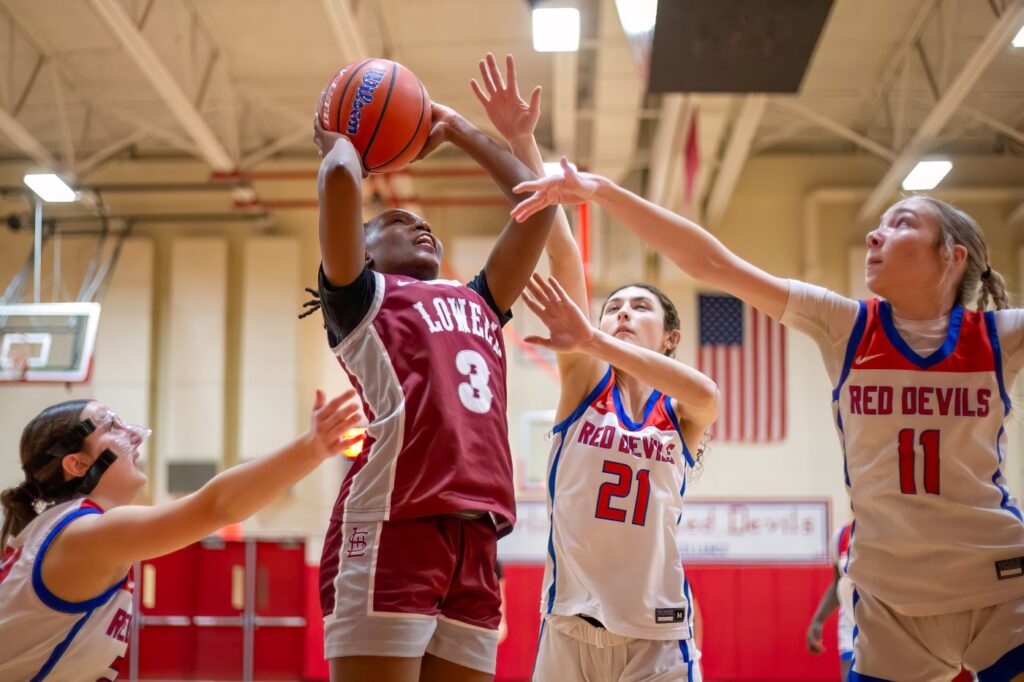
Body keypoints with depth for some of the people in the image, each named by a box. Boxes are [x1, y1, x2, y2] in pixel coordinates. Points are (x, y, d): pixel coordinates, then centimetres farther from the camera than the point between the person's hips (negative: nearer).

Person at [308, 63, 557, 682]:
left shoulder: (477, 304, 27)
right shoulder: (361, 297, 10)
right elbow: (341, 180, -5)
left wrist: (460, 132, 36)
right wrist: (338, 138, 18)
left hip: (474, 541, 6)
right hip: (392, 531, -6)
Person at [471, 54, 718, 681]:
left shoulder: (687, 414, 3)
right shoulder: (582, 381, 4)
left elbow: (704, 391, -23)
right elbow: (563, 258, -7)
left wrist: (593, 343, -35)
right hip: (571, 627, 1)